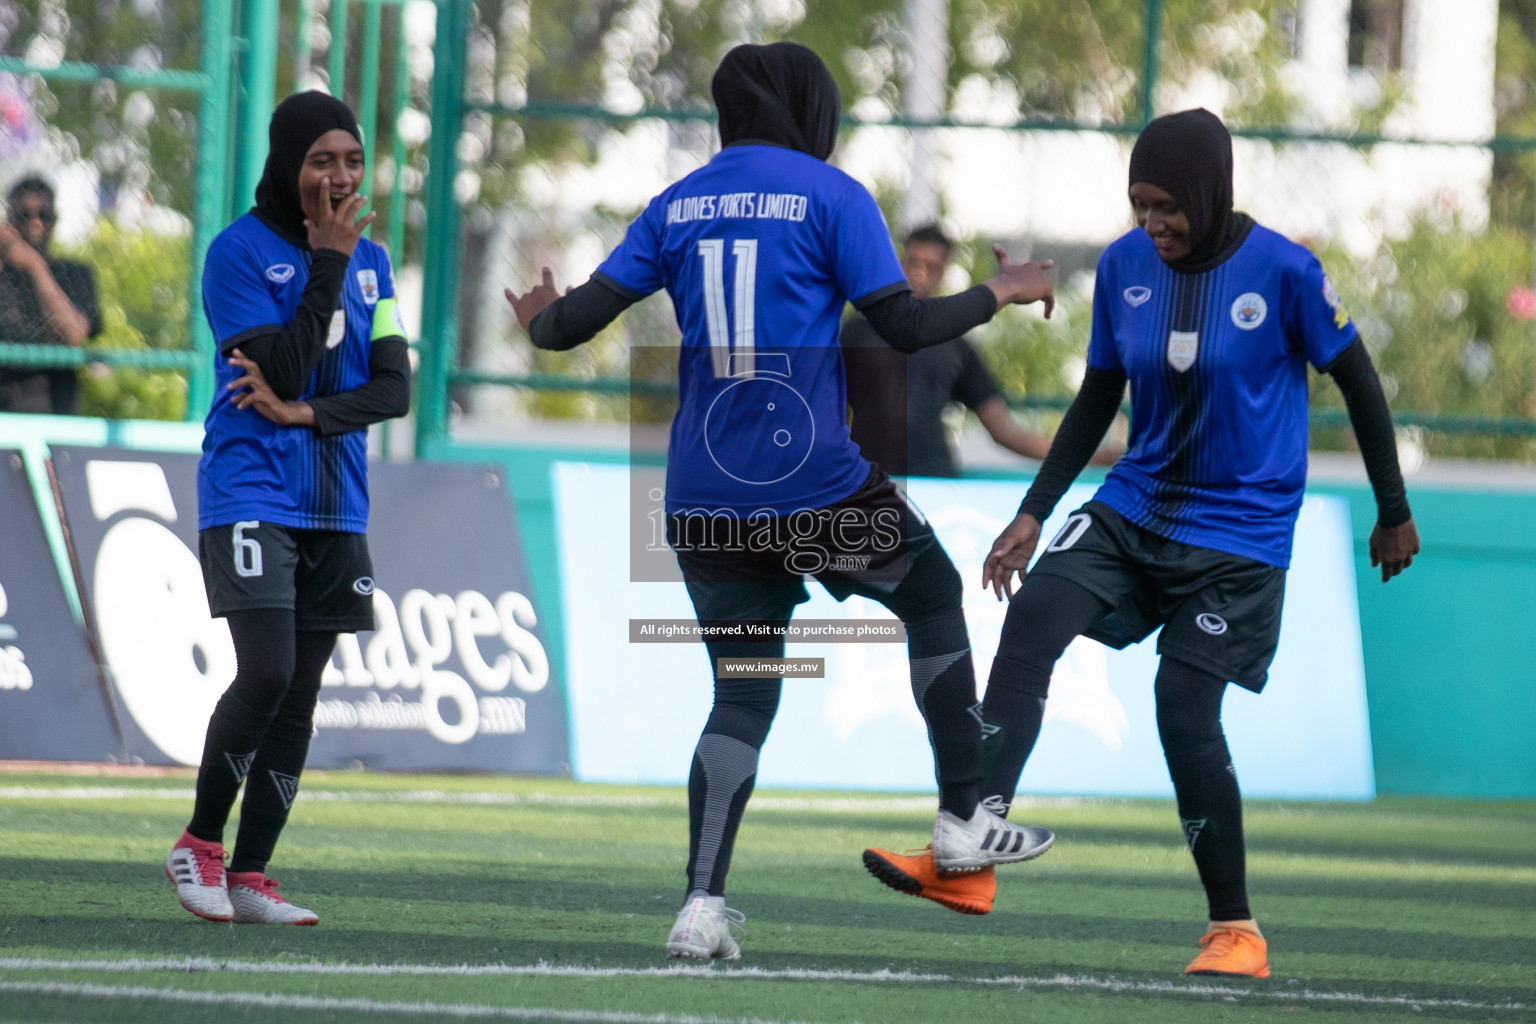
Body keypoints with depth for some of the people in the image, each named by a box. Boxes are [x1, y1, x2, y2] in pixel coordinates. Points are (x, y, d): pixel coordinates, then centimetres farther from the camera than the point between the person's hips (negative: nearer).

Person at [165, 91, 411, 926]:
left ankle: (250, 874, 8)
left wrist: (308, 413, -13)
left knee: (301, 692, 3)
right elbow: (284, 370, -16)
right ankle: (200, 844, 1)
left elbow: (395, 388, 3)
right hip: (250, 492, -6)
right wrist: (327, 264, -16)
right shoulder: (239, 251, -7)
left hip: (335, 504, 6)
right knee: (265, 674, -18)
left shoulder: (369, 259, 10)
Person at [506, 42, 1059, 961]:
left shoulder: (678, 205, 10)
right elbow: (902, 324, -8)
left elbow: (581, 318, 6)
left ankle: (703, 904, -6)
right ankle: (963, 822, 22)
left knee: (742, 696, 8)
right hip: (815, 483, -4)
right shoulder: (831, 196, -2)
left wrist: (540, 322, 29)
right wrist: (1000, 296, 7)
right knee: (935, 598, 21)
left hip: (705, 498, 4)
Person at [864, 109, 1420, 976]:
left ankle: (1237, 930, 7)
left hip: (1238, 535, -4)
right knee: (1035, 614, -20)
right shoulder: (1124, 266, -1)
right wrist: (1034, 513, 9)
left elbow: (1358, 383, -2)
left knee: (1186, 712, -11)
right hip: (1136, 506, 4)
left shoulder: (1284, 272, -14)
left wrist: (1395, 513, 6)